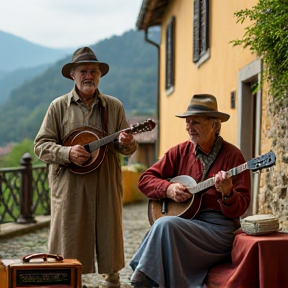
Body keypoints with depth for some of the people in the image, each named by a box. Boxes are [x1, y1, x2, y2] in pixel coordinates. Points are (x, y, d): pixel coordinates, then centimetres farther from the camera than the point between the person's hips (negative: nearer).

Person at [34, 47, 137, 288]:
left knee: (109, 237, 6)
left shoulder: (114, 106, 10)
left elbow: (130, 148, 10)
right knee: (69, 243, 0)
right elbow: (41, 145, 1)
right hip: (69, 187, -2)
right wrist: (68, 153, -16)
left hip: (106, 186, 2)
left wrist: (126, 143, -14)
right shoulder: (59, 106, 4)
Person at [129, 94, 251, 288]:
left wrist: (227, 193, -27)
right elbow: (145, 179, 11)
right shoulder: (180, 152, 10)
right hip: (184, 221, 4)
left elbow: (241, 207, -6)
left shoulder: (232, 155, -3)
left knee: (166, 224, -28)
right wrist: (168, 189, -7)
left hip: (218, 228, -4)